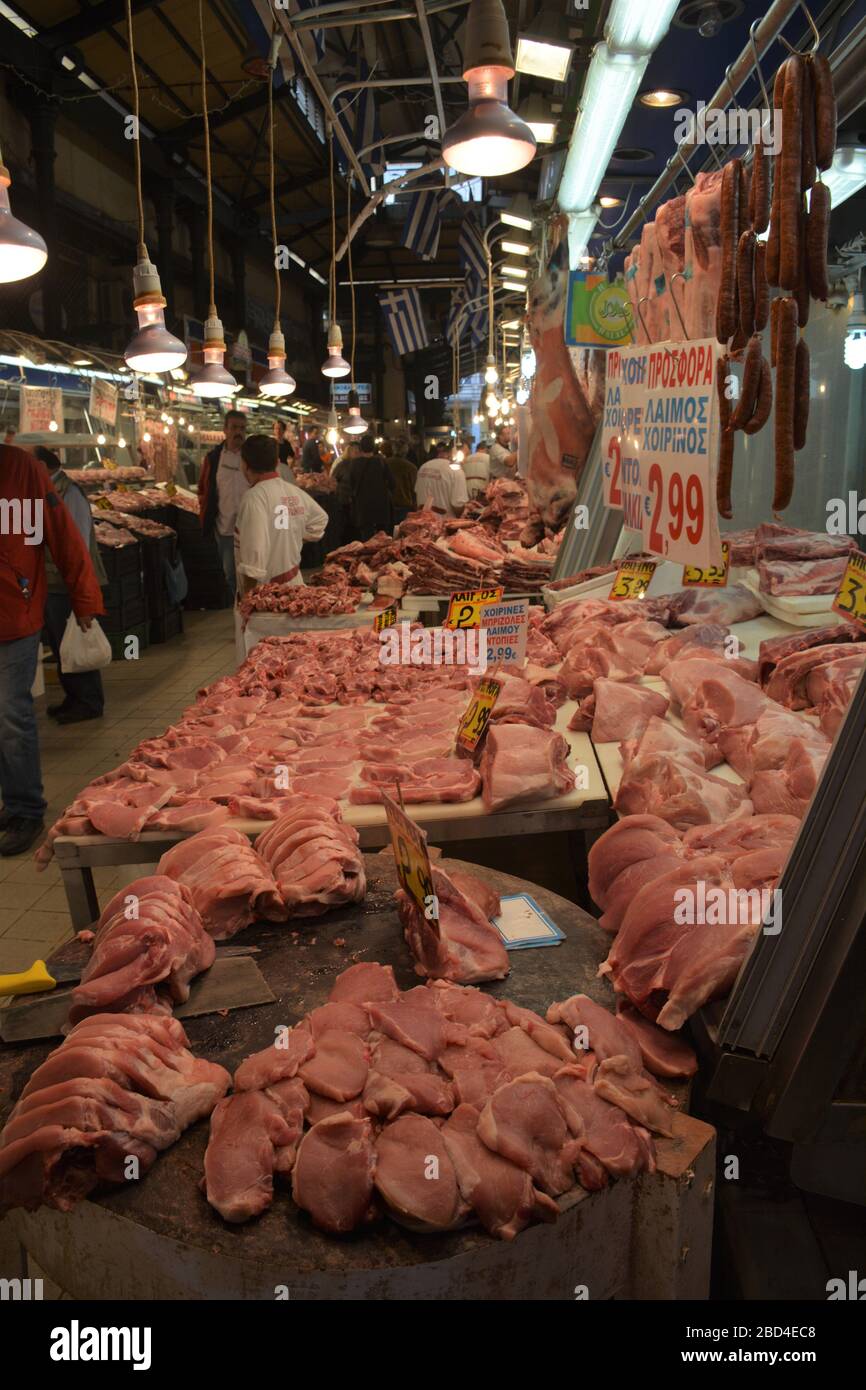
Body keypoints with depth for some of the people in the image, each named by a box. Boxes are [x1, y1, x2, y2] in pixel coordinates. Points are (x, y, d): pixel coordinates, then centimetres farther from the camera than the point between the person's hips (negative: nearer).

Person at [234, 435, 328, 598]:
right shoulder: (295, 492, 6)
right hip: (293, 582, 8)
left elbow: (255, 550, -24)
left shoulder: (254, 497, -17)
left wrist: (248, 595, -18)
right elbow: (320, 518, 26)